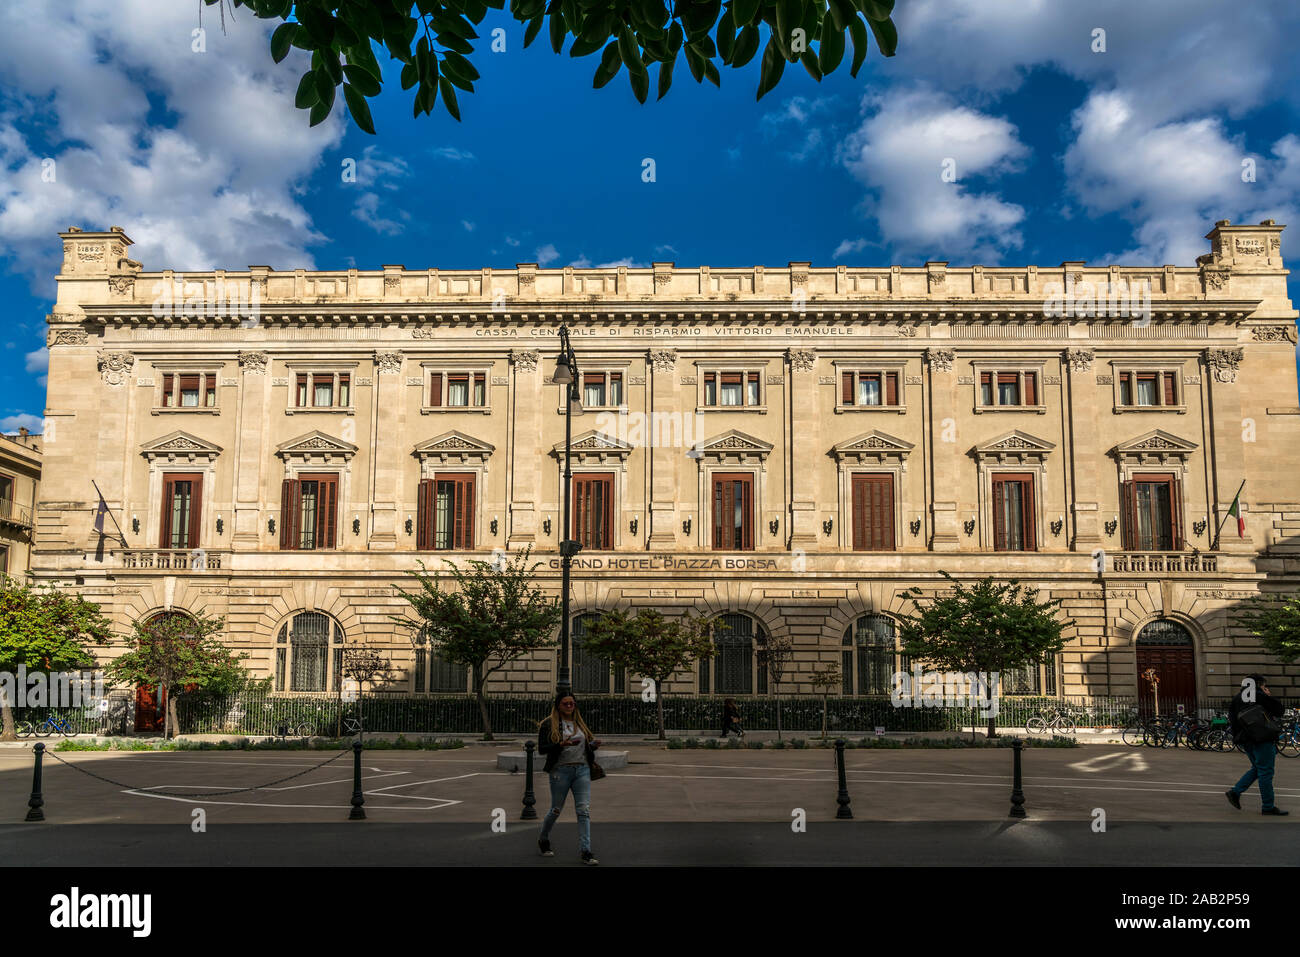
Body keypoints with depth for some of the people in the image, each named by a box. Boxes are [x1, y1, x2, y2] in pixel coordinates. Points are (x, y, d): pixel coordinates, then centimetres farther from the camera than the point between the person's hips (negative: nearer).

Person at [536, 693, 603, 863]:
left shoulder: (580, 723, 14)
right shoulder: (548, 724, -2)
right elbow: (541, 748, -9)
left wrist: (594, 744, -2)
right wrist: (561, 744, -22)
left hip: (582, 770, 4)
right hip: (560, 771, -4)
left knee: (584, 810, -6)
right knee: (556, 810, 7)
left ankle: (585, 851, -6)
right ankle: (543, 840, 33)